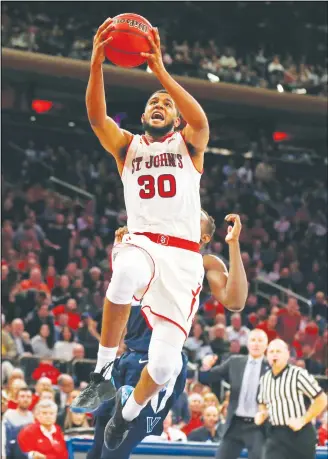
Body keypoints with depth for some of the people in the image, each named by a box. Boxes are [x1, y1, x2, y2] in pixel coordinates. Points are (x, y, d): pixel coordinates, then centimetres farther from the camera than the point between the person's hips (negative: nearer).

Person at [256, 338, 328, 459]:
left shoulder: (298, 374, -9)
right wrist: (262, 414, 4)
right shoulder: (264, 379, 9)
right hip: (276, 435, 4)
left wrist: (303, 420, -14)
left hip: (300, 434, -4)